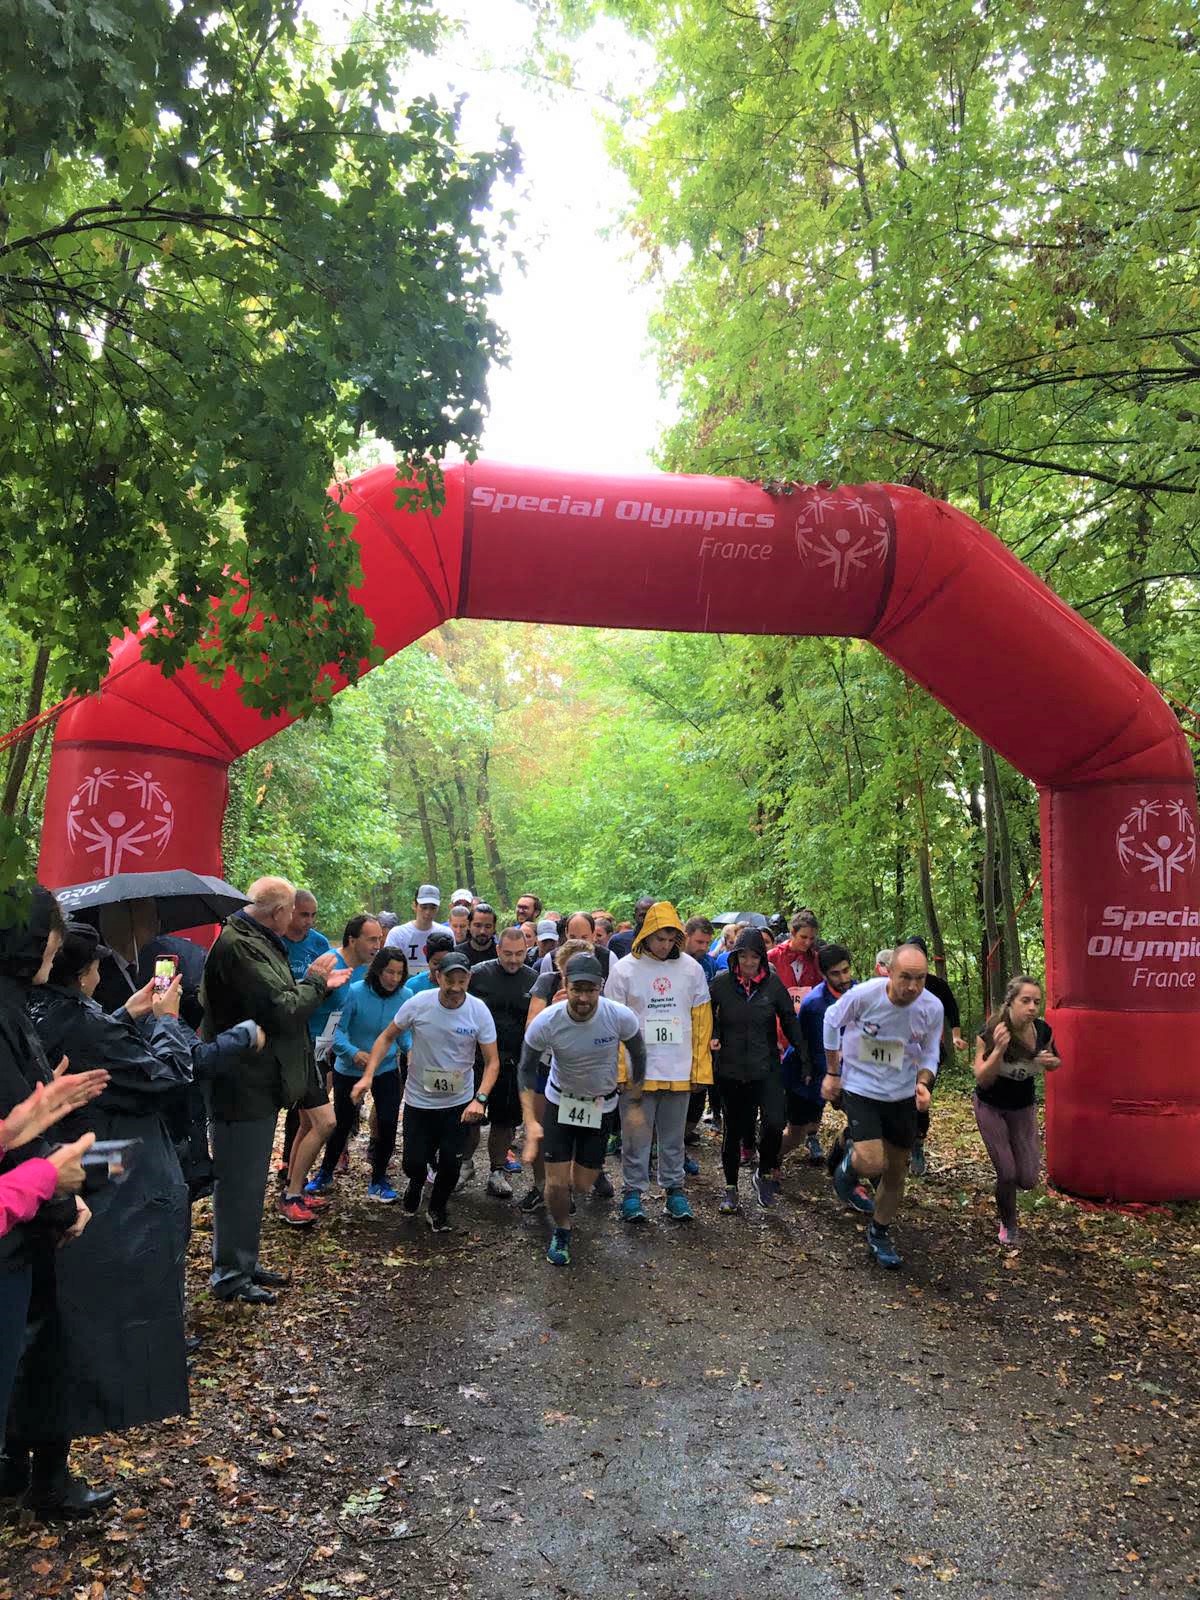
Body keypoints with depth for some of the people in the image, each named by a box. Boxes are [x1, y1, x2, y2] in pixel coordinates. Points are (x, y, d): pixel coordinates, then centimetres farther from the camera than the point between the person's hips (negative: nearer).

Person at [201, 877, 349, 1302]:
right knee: (240, 1182, 3)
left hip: (256, 1081, 11)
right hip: (246, 1087, -11)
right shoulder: (240, 946, -22)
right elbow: (282, 1010, -25)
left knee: (248, 1180, 20)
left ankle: (242, 1263, 34)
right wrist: (313, 980, -10)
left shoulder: (252, 940, 12)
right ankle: (230, 1275, 16)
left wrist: (319, 984, 13)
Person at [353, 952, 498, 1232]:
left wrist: (480, 1099, -26)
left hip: (459, 1102, 0)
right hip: (419, 1101, 0)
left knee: (450, 1164, -1)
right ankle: (416, 1183, 42)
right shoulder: (418, 1004, -17)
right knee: (414, 1164, 1)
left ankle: (437, 1208, 32)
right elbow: (387, 1037, -3)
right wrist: (368, 1076, -13)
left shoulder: (479, 1011, -16)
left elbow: (492, 1061, -12)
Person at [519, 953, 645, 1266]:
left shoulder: (620, 1017, -27)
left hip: (601, 1105, 1)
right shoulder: (546, 1022, -27)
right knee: (557, 1182, -3)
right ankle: (561, 1231, 30)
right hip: (560, 1101, 0)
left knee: (582, 1183, 6)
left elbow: (638, 1055, -6)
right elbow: (527, 1070, -12)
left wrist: (635, 1103, 1)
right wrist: (530, 1121, -19)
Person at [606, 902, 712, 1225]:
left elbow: (702, 1019, 5)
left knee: (674, 1136, 13)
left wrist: (700, 1068, 1)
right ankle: (633, 1190, 20)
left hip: (679, 1071, 2)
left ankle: (674, 1188, 27)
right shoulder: (625, 969, -5)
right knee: (636, 1135, 6)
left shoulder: (691, 968, 1)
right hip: (637, 1070, -2)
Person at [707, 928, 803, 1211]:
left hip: (766, 1067, 0)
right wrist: (713, 1037, -6)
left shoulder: (773, 983, -4)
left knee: (774, 1124, -16)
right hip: (730, 1068, 1)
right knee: (733, 1130, 10)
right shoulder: (721, 982, -5)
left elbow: (789, 1019, 4)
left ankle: (764, 1174, 12)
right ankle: (730, 1188, 28)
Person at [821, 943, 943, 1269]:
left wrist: (922, 1083, -23)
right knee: (872, 1163, -19)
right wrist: (833, 1073, 1)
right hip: (860, 1088, -3)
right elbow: (832, 1021, -5)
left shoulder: (932, 1008, -17)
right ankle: (847, 1170, 18)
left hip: (902, 1095, 4)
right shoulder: (863, 995, -25)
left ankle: (879, 1234, 39)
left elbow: (928, 1057, -1)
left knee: (896, 1171, 15)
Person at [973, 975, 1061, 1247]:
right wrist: (999, 1049, -40)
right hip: (992, 1107, -3)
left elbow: (1055, 1063, 4)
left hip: (1024, 1107, 3)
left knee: (1027, 1179, 1)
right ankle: (1008, 1227, 24)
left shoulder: (1043, 1030, -17)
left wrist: (1052, 1062, -21)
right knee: (1007, 1174, -6)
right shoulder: (990, 1032, -28)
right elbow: (982, 1079, -26)